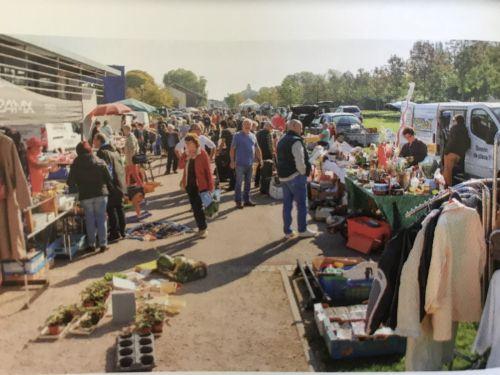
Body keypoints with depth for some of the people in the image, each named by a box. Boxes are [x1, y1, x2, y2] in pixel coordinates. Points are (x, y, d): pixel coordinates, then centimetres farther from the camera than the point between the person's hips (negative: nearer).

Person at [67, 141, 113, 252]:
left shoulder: (75, 165, 0)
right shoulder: (100, 162, 1)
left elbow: (70, 183, 1)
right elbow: (108, 178, 1)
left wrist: (78, 187, 20)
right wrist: (109, 189, 16)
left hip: (85, 196, 0)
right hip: (100, 194, 0)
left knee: (90, 220, 9)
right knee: (101, 219, 5)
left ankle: (91, 244, 13)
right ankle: (103, 244, 6)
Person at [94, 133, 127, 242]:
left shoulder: (102, 152, -13)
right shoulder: (114, 151, 15)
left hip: (112, 185, -9)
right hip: (121, 184, 9)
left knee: (111, 209, -3)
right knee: (119, 208, 14)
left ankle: (115, 234, -1)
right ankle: (122, 232, 21)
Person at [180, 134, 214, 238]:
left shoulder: (202, 154, -11)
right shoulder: (187, 154, 7)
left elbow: (208, 171, -11)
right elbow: (185, 168, 9)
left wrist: (210, 186, -13)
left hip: (200, 185, -6)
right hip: (189, 185, 6)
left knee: (199, 207, -4)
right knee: (194, 207, 11)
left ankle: (203, 228, 10)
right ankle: (200, 227, 23)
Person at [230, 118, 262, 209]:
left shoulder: (253, 136, 11)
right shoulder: (237, 136, -4)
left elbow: (257, 149, 17)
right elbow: (232, 149, -6)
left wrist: (260, 159, 14)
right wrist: (232, 161, -11)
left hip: (250, 164, 5)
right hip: (240, 164, -5)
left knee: (248, 183, 11)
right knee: (239, 183, -1)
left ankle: (247, 200, 21)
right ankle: (238, 201, 7)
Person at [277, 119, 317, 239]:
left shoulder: (281, 141, 13)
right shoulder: (296, 141, -16)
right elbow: (300, 161, -22)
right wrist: (304, 173, -8)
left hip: (283, 177, 9)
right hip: (296, 176, -9)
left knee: (287, 204, 11)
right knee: (302, 204, 3)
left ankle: (287, 231, 16)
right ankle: (302, 230, 10)